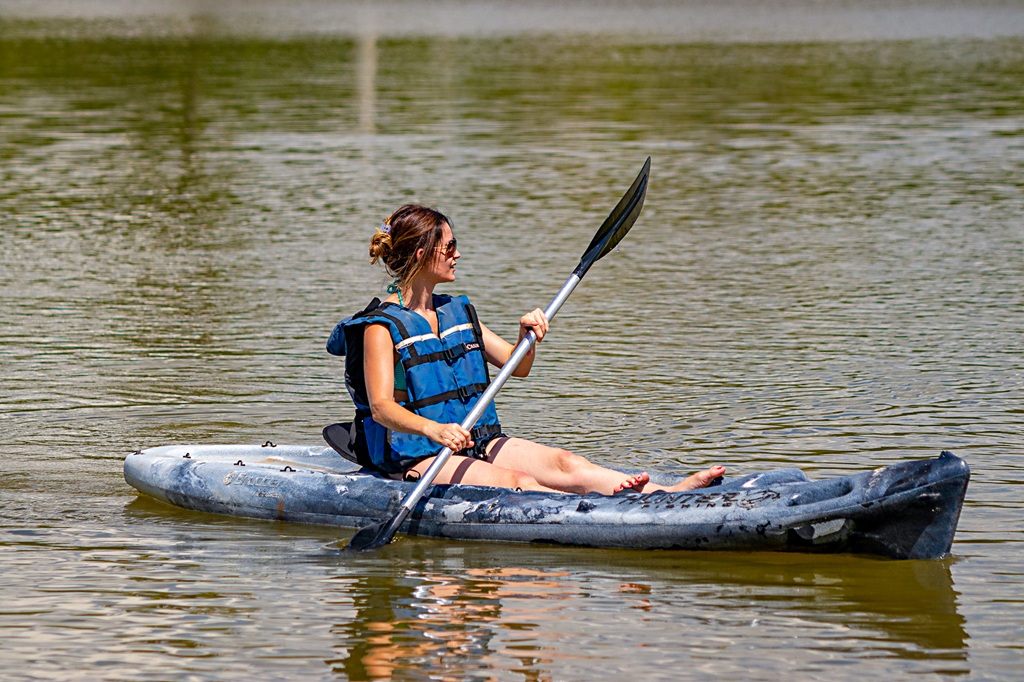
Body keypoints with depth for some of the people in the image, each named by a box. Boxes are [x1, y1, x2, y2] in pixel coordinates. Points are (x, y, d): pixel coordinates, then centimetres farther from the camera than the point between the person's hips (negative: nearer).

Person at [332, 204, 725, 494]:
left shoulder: (456, 311, 16)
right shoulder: (382, 326, -9)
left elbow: (517, 367, 19)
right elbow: (381, 406, -22)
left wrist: (527, 336, -3)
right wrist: (434, 430, -39)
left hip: (479, 442, 7)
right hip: (416, 457, -6)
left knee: (563, 464, -17)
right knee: (515, 483, -29)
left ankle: (671, 494, -35)